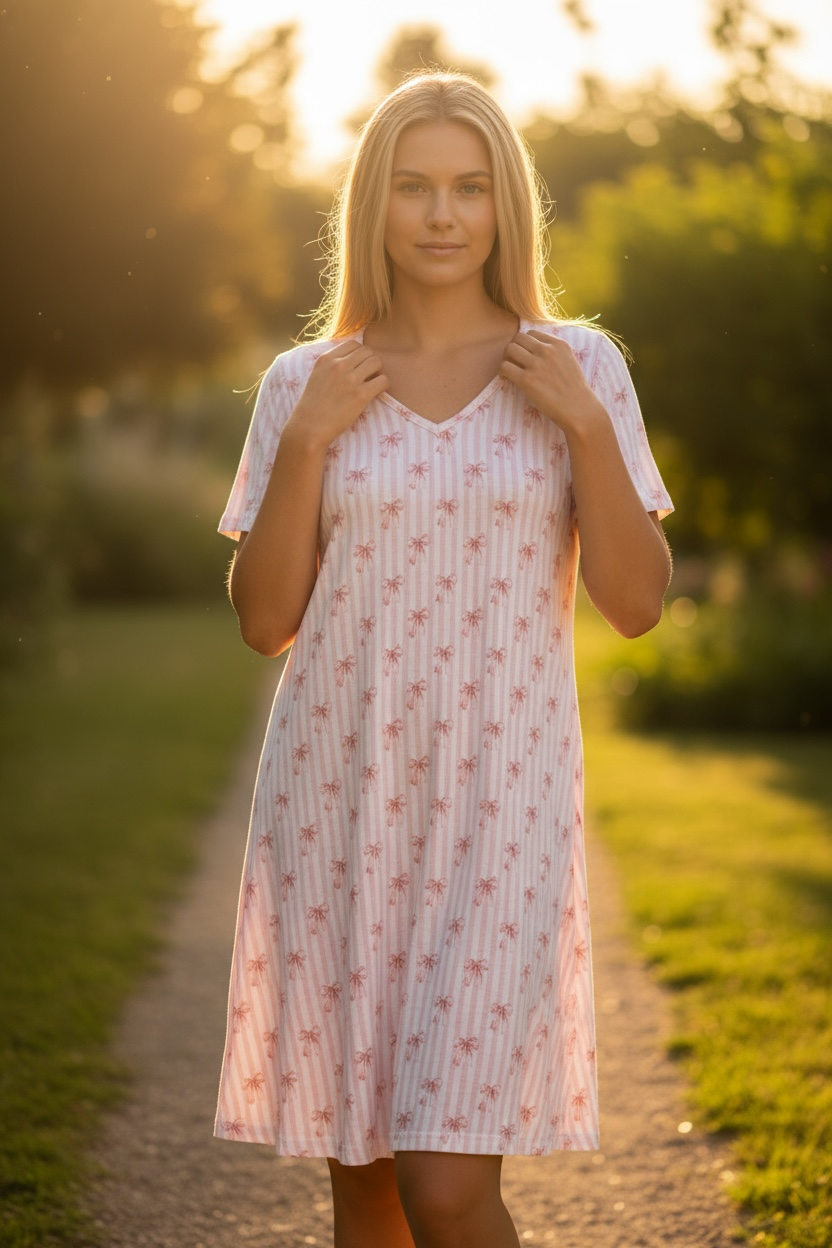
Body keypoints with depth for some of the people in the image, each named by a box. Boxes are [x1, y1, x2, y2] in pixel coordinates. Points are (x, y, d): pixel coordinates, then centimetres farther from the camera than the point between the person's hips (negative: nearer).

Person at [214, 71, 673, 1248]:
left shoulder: (578, 368, 2)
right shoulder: (307, 385, 5)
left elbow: (636, 602, -1)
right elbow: (264, 619, 2)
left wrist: (586, 424, -12)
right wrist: (305, 442, -9)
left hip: (498, 802, -2)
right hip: (336, 797, 2)